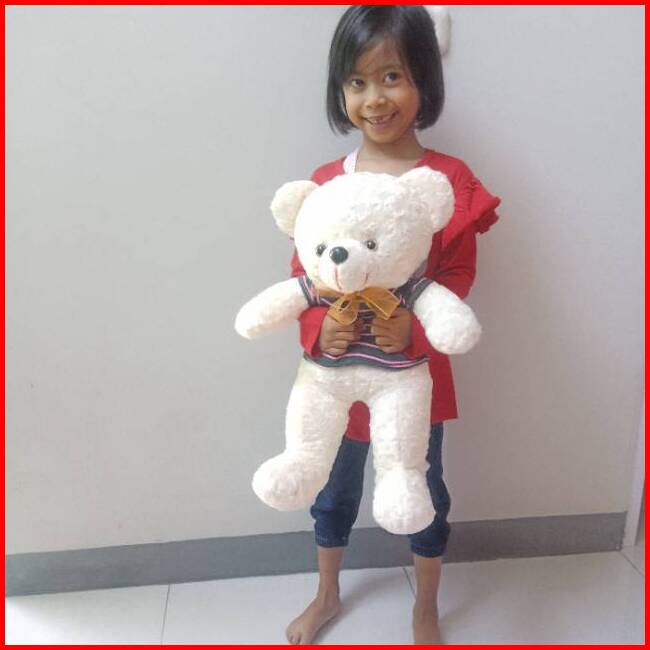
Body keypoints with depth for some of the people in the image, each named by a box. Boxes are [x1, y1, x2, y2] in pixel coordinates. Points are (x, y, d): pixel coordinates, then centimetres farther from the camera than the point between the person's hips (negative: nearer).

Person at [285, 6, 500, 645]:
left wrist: (414, 327, -27)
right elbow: (303, 272, -4)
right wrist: (318, 327, -22)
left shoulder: (451, 181, -11)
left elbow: (457, 274, -10)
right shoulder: (325, 181, -7)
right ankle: (326, 595, 49)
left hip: (415, 366, -1)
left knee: (423, 489, 17)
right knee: (335, 486, 21)